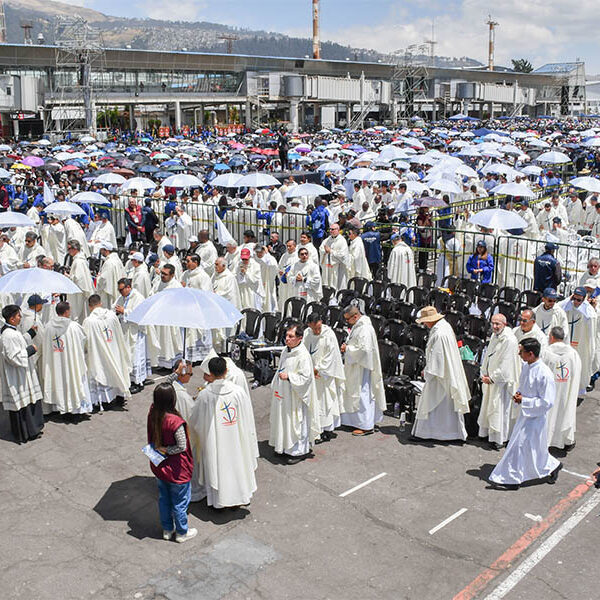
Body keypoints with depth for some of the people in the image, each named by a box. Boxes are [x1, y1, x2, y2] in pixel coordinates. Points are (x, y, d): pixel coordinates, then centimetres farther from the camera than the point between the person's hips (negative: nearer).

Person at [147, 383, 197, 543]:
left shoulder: (152, 412, -14)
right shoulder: (175, 421, -32)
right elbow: (182, 447, -27)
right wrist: (166, 450, -12)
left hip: (158, 466, 7)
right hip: (176, 470, -6)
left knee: (164, 498, 25)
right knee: (180, 502, 15)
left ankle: (167, 529, 42)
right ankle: (182, 532, 34)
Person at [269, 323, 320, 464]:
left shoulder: (303, 355, -19)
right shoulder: (286, 351, 8)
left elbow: (306, 377, -22)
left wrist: (288, 377, -28)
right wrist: (275, 387, 19)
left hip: (295, 397, -9)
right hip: (283, 395, 9)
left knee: (296, 422, 1)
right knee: (283, 420, 16)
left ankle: (300, 451, 14)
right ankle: (284, 447, 31)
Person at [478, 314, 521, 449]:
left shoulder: (509, 340, -21)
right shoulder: (494, 336, 6)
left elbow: (505, 366, -21)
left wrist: (491, 378, -15)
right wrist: (484, 374, 5)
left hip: (502, 380, -8)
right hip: (491, 379, 8)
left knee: (499, 409, 0)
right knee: (487, 406, 18)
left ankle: (499, 439, 11)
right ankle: (487, 432, 33)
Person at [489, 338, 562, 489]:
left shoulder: (544, 374, -25)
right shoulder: (525, 366, 0)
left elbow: (547, 403, -23)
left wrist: (524, 401, -21)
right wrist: (518, 394, -2)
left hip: (536, 416, -8)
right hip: (525, 413, 8)